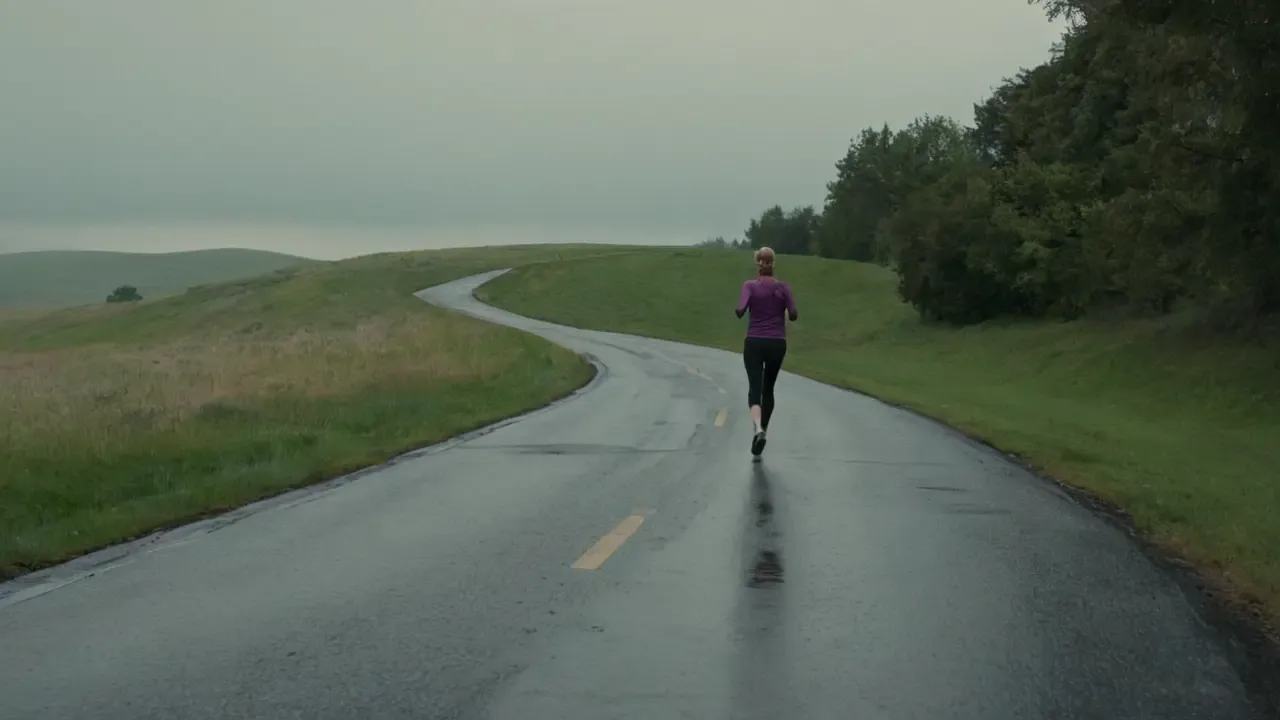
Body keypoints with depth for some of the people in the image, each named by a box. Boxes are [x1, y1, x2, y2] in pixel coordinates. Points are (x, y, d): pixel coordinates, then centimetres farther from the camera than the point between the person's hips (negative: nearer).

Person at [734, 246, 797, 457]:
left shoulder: (750, 285, -5)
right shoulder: (783, 287, 0)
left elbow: (740, 311, -17)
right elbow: (793, 315, -5)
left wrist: (737, 312, 6)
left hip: (754, 343, -2)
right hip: (777, 344, 2)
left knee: (754, 388, -5)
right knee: (768, 389, 16)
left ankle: (758, 429, -31)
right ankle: (762, 431, 22)